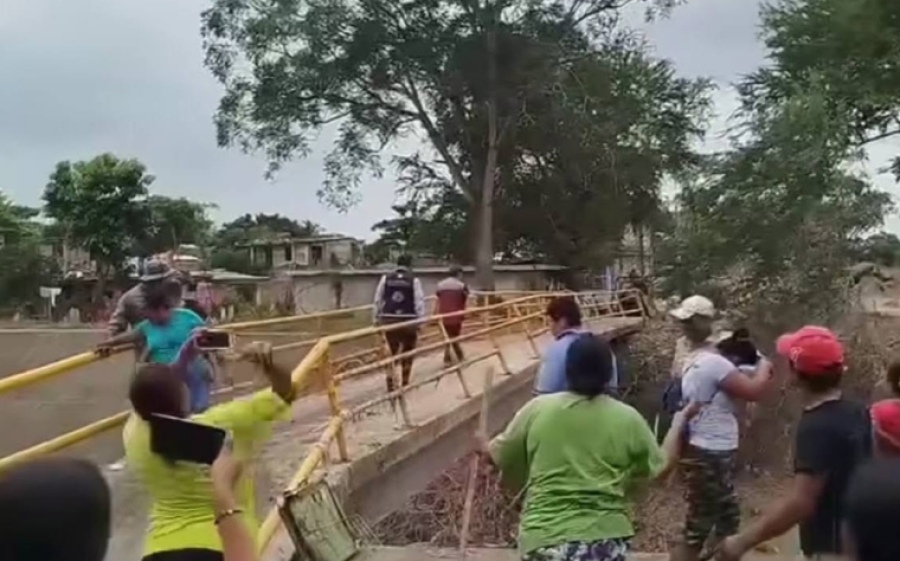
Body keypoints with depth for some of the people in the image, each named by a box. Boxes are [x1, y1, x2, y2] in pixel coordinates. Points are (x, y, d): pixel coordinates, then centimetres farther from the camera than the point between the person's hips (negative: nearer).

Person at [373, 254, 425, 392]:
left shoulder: (386, 279, 5)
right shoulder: (414, 280, -3)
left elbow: (378, 300, 7)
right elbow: (419, 302, -7)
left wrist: (377, 318, 14)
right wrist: (420, 321, -3)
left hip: (389, 320, 2)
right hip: (408, 320, -2)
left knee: (393, 352, 14)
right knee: (407, 353, 13)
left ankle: (390, 383, 8)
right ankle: (404, 383, 18)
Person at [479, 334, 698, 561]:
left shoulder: (537, 410, -2)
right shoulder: (626, 419, -3)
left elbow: (501, 456, 10)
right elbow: (660, 467, 10)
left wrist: (485, 446, 34)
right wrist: (678, 424, 25)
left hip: (544, 539, 0)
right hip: (603, 539, 0)